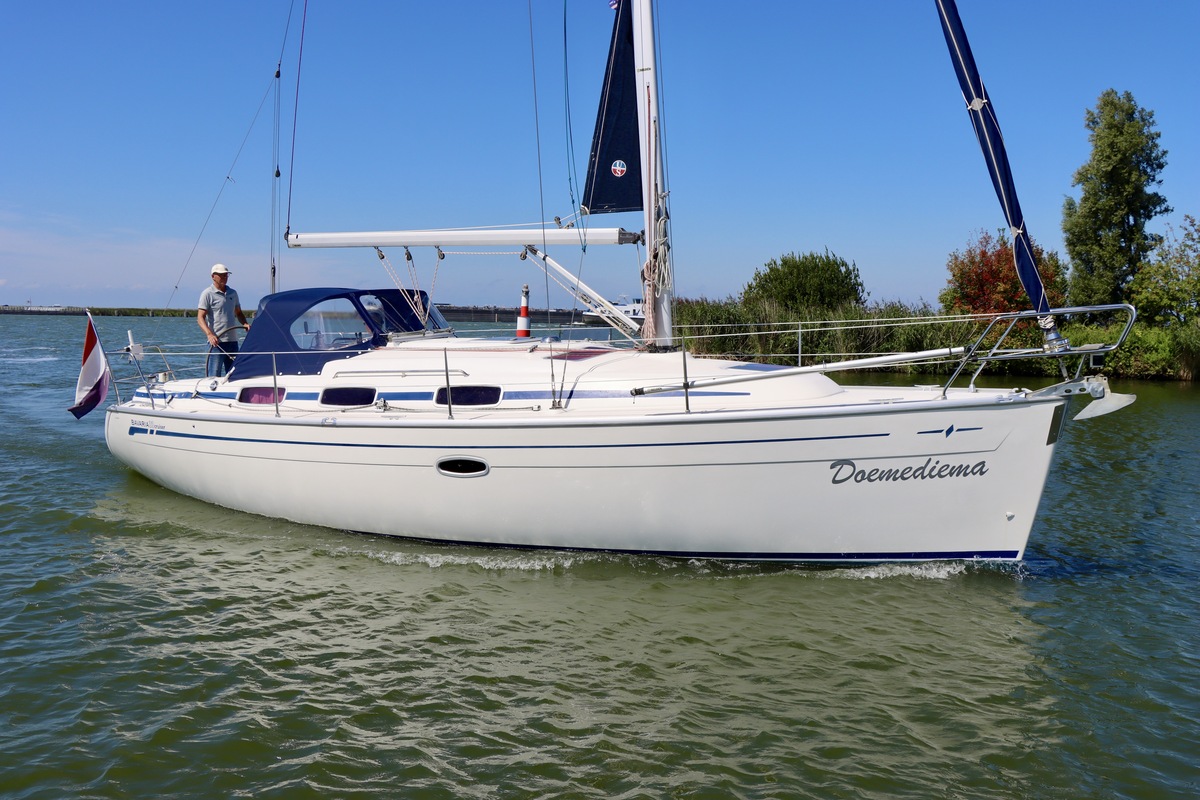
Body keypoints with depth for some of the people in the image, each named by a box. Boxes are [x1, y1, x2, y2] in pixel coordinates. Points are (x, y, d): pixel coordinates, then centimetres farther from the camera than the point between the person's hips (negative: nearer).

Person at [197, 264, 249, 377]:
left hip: (233, 341, 7)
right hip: (217, 341, -7)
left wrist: (245, 323, 3)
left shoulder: (233, 293, 16)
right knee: (214, 376, -10)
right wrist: (209, 334, -27)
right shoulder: (208, 293, -3)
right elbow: (200, 318, -11)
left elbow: (238, 313, 26)